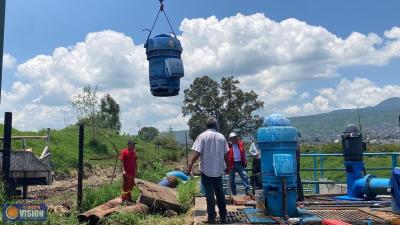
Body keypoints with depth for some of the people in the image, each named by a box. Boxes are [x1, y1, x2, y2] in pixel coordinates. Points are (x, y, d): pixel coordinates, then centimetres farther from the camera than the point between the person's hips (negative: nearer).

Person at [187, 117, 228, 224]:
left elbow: (197, 153, -14)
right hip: (219, 170, 3)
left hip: (206, 170, -3)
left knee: (209, 194, 3)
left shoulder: (202, 136, -9)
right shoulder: (221, 137, 2)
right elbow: (226, 154, 5)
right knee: (220, 193, 12)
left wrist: (190, 165, -5)